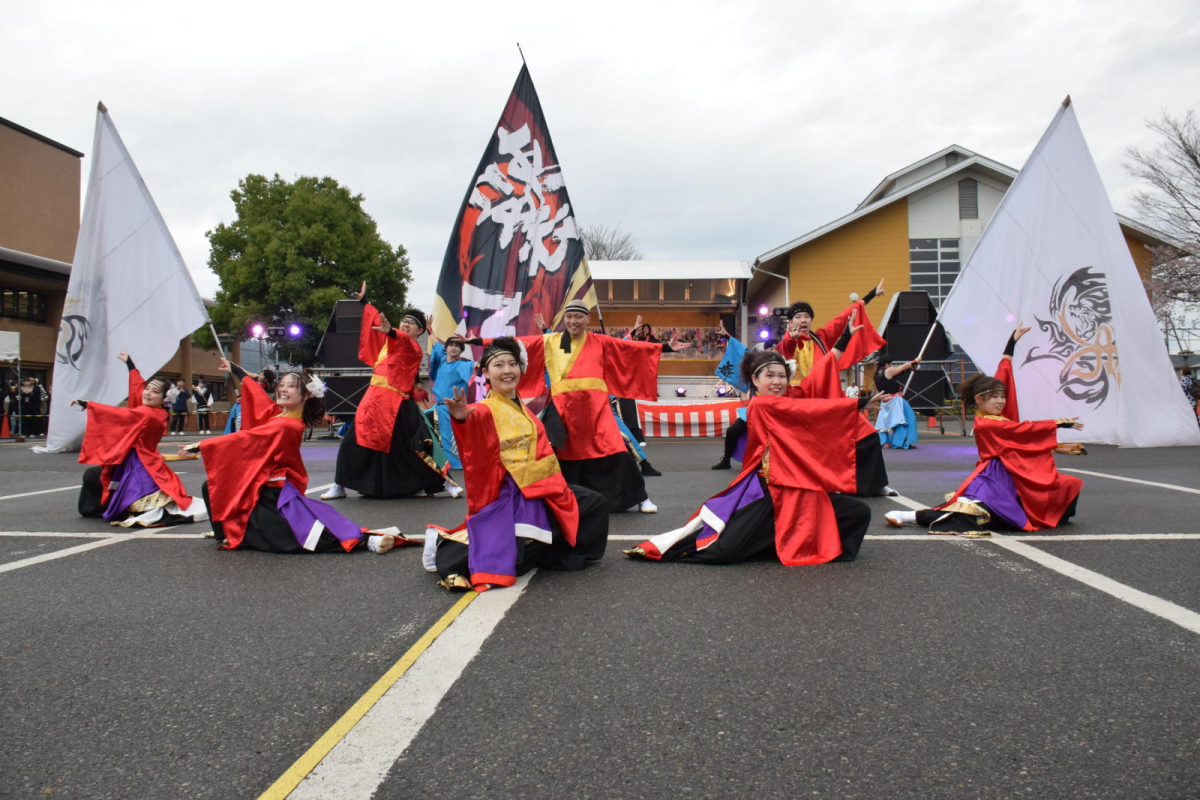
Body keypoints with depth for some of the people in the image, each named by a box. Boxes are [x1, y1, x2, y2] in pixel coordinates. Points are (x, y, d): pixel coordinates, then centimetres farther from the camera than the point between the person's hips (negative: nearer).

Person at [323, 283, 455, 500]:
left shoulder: (414, 349, -5)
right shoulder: (390, 339, 15)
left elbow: (404, 340, -29)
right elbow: (376, 320, 32)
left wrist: (391, 332, -50)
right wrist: (363, 301, 38)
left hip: (397, 404, -7)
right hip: (375, 398, 7)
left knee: (411, 448, -6)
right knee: (355, 441, 5)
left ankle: (444, 483, 5)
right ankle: (339, 486, 16)